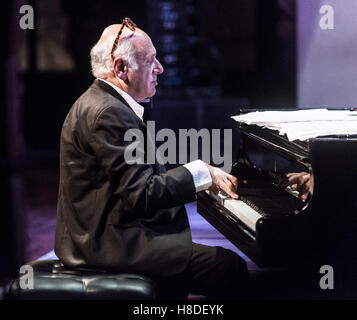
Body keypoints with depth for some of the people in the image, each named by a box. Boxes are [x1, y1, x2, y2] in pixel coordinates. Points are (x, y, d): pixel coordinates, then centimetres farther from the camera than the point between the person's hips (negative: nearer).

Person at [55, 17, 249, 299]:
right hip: (107, 244, -11)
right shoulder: (107, 113, -19)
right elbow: (142, 195, -23)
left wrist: (207, 177, 8)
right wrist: (200, 172, -11)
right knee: (232, 268, -15)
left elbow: (139, 176, 14)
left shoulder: (104, 102, 15)